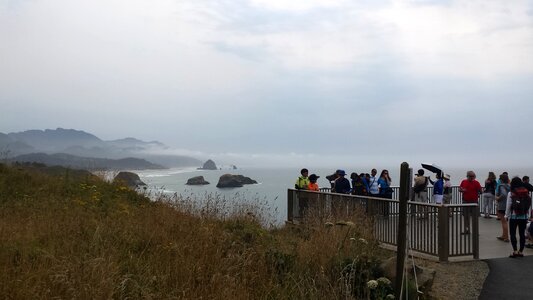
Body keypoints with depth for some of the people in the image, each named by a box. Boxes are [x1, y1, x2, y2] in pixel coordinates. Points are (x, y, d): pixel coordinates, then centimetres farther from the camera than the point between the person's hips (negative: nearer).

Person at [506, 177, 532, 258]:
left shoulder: (511, 193, -10)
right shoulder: (526, 193, 0)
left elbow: (508, 206, -7)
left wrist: (507, 215, 4)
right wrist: (526, 213, 13)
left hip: (514, 217, -3)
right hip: (524, 217, 4)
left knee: (513, 234, 4)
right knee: (522, 234, 9)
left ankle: (515, 251, -1)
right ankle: (521, 251, 13)